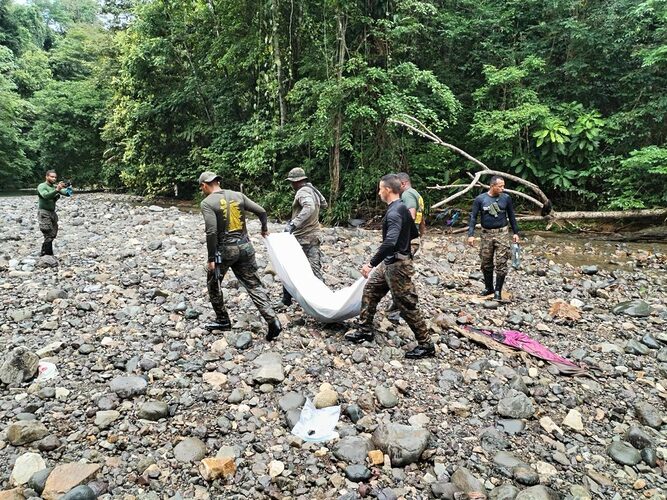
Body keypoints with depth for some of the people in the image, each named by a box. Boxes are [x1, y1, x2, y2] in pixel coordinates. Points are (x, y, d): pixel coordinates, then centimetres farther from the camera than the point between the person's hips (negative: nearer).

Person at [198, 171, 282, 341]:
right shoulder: (238, 195, 6)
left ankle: (222, 320, 28)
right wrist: (264, 228, 25)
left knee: (213, 284, 20)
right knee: (254, 285, 8)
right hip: (245, 247, 5)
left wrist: (211, 258, -12)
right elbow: (262, 212, 6)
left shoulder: (207, 203, -8)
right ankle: (273, 321, -2)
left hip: (224, 250, -4)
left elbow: (211, 232, -17)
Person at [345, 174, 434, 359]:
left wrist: (372, 263, -31)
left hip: (397, 265, -10)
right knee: (369, 290, 17)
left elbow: (389, 243, -34)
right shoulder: (402, 208, 8)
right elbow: (414, 233, 19)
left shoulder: (394, 213, -23)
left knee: (406, 305, -2)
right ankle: (365, 330, 28)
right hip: (389, 263, 10)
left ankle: (425, 345, 9)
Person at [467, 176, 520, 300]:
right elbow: (473, 217, -2)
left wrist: (515, 232, 11)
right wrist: (471, 234, -10)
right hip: (486, 234, 1)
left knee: (501, 263, -5)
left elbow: (511, 216, 11)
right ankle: (488, 287, 26)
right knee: (486, 263, 9)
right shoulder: (480, 199, -4)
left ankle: (498, 290, 5)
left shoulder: (506, 198, 0)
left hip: (501, 233, 0)